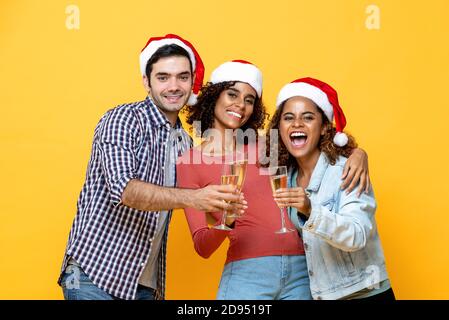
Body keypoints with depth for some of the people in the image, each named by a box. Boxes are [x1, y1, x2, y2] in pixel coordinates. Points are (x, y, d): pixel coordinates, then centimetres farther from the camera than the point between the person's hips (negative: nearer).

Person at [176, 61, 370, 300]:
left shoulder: (262, 148, 11)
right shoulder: (188, 163, 2)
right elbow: (202, 247, -3)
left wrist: (356, 153, 0)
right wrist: (224, 223, -23)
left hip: (301, 271, 4)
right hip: (248, 273, -3)